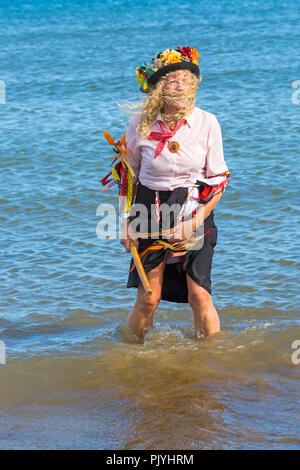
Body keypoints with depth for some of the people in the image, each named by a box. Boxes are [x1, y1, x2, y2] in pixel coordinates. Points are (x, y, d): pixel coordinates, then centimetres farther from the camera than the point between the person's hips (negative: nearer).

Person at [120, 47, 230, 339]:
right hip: (150, 213, 0)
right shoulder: (139, 125, -5)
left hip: (195, 212, 0)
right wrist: (126, 220, 3)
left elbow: (218, 180, 0)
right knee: (148, 298, -2)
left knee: (199, 295, -8)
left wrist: (197, 219, -11)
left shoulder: (207, 123, -6)